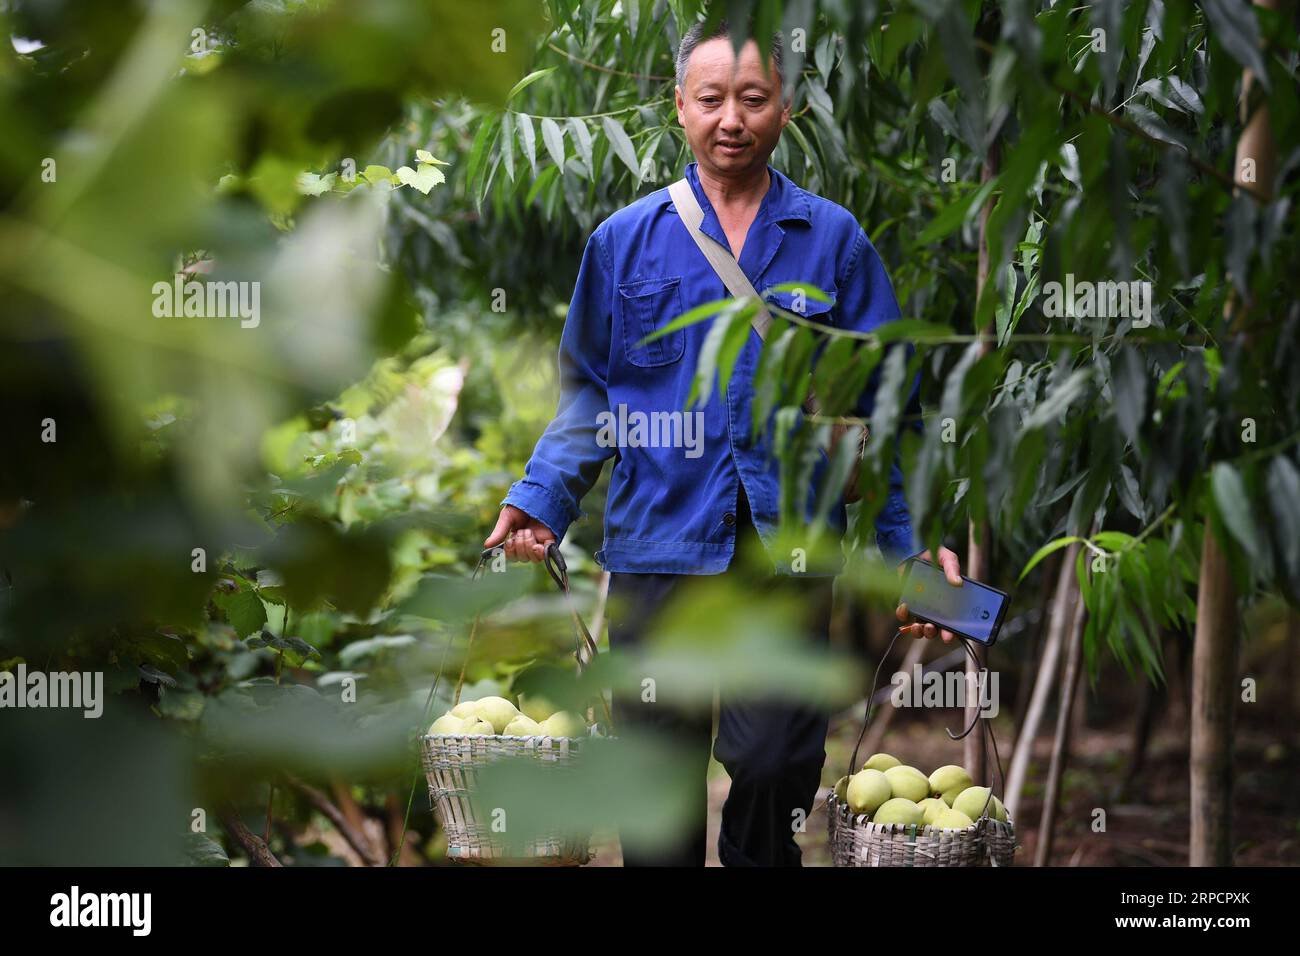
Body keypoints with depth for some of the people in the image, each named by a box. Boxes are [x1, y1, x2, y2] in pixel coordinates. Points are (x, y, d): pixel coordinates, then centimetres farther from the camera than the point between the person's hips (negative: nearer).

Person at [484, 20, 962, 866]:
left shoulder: (835, 241, 8)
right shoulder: (626, 240, 9)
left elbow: (882, 406, 9)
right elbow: (591, 392, 14)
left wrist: (917, 543, 2)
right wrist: (540, 501, -1)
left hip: (790, 546, -1)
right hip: (657, 541, 1)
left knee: (774, 763, -1)